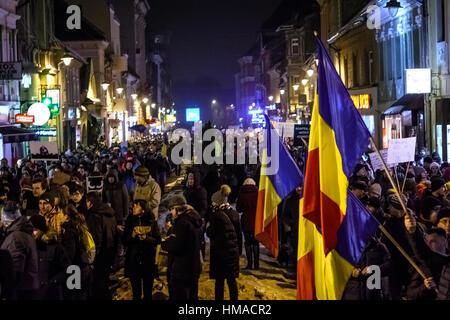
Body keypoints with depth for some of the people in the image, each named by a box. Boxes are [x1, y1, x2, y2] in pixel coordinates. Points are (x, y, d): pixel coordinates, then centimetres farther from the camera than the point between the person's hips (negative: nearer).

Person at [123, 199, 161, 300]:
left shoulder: (151, 221, 0)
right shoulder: (130, 221, 5)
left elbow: (157, 240, -1)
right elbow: (124, 242, 5)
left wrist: (146, 238, -17)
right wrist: (132, 236, -14)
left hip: (148, 259, -1)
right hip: (133, 259, 1)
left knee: (148, 290, 5)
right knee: (136, 291, 7)